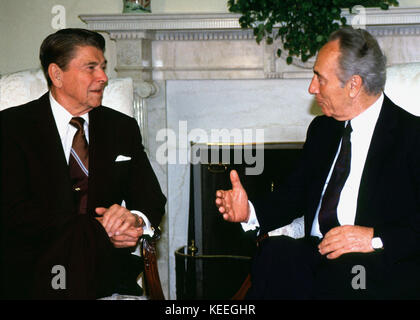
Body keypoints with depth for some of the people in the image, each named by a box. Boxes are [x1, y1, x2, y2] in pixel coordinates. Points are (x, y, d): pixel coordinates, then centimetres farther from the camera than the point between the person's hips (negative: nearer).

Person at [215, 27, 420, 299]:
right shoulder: (322, 129, 20)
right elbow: (294, 195, 22)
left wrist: (375, 238, -18)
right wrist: (250, 211, 4)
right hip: (314, 255, 4)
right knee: (275, 251, -30)